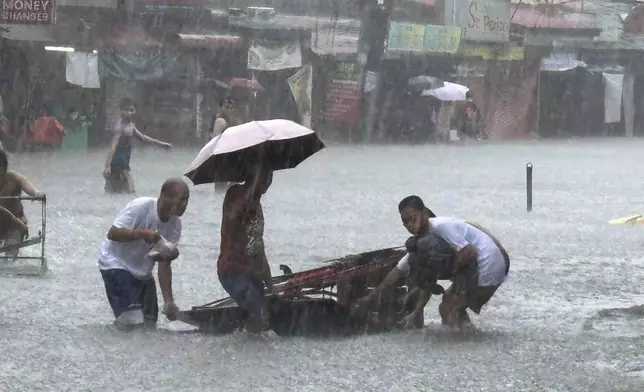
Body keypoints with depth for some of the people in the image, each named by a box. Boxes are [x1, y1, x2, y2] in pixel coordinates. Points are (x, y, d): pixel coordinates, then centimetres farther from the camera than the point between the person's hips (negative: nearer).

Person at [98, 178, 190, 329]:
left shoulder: (175, 225, -7)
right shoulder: (141, 206, -24)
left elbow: (164, 264, -6)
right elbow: (112, 233, -29)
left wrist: (168, 301, -14)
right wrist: (142, 234, -43)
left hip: (142, 273, 7)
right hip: (116, 264, -7)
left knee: (149, 323, 7)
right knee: (133, 321, -21)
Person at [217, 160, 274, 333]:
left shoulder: (255, 203, 18)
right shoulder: (236, 194, -6)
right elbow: (231, 216, -31)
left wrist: (268, 280, 22)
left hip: (250, 270, 8)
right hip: (232, 269, -8)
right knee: (260, 315, -21)